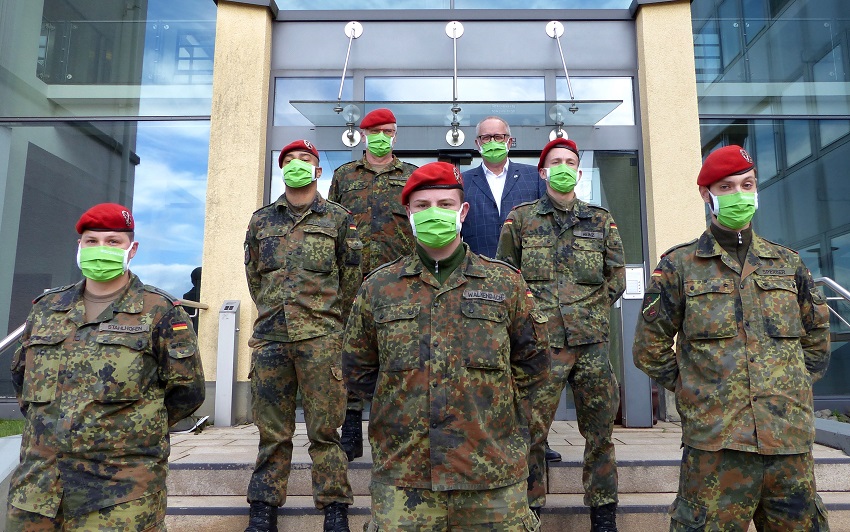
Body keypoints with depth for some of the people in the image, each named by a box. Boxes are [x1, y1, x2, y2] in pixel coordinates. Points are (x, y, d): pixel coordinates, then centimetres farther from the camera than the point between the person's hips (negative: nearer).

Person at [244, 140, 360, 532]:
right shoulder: (261, 220, 15)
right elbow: (252, 274, 20)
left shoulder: (338, 218, 7)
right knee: (271, 429, 9)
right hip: (270, 337, 3)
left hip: (320, 338, -2)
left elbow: (351, 276, 8)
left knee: (324, 428, 1)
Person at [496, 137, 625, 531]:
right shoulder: (521, 218, 6)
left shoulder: (600, 221, 11)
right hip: (539, 343, -2)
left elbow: (616, 279, 14)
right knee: (530, 430, 1)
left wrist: (588, 311, 6)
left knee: (600, 431, 11)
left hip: (591, 342, 2)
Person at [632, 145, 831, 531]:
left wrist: (791, 390, 13)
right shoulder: (679, 265, 2)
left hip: (792, 440, 4)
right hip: (715, 441, -3)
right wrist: (695, 391, 2)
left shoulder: (787, 263, 13)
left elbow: (817, 338, 23)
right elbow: (649, 348, 4)